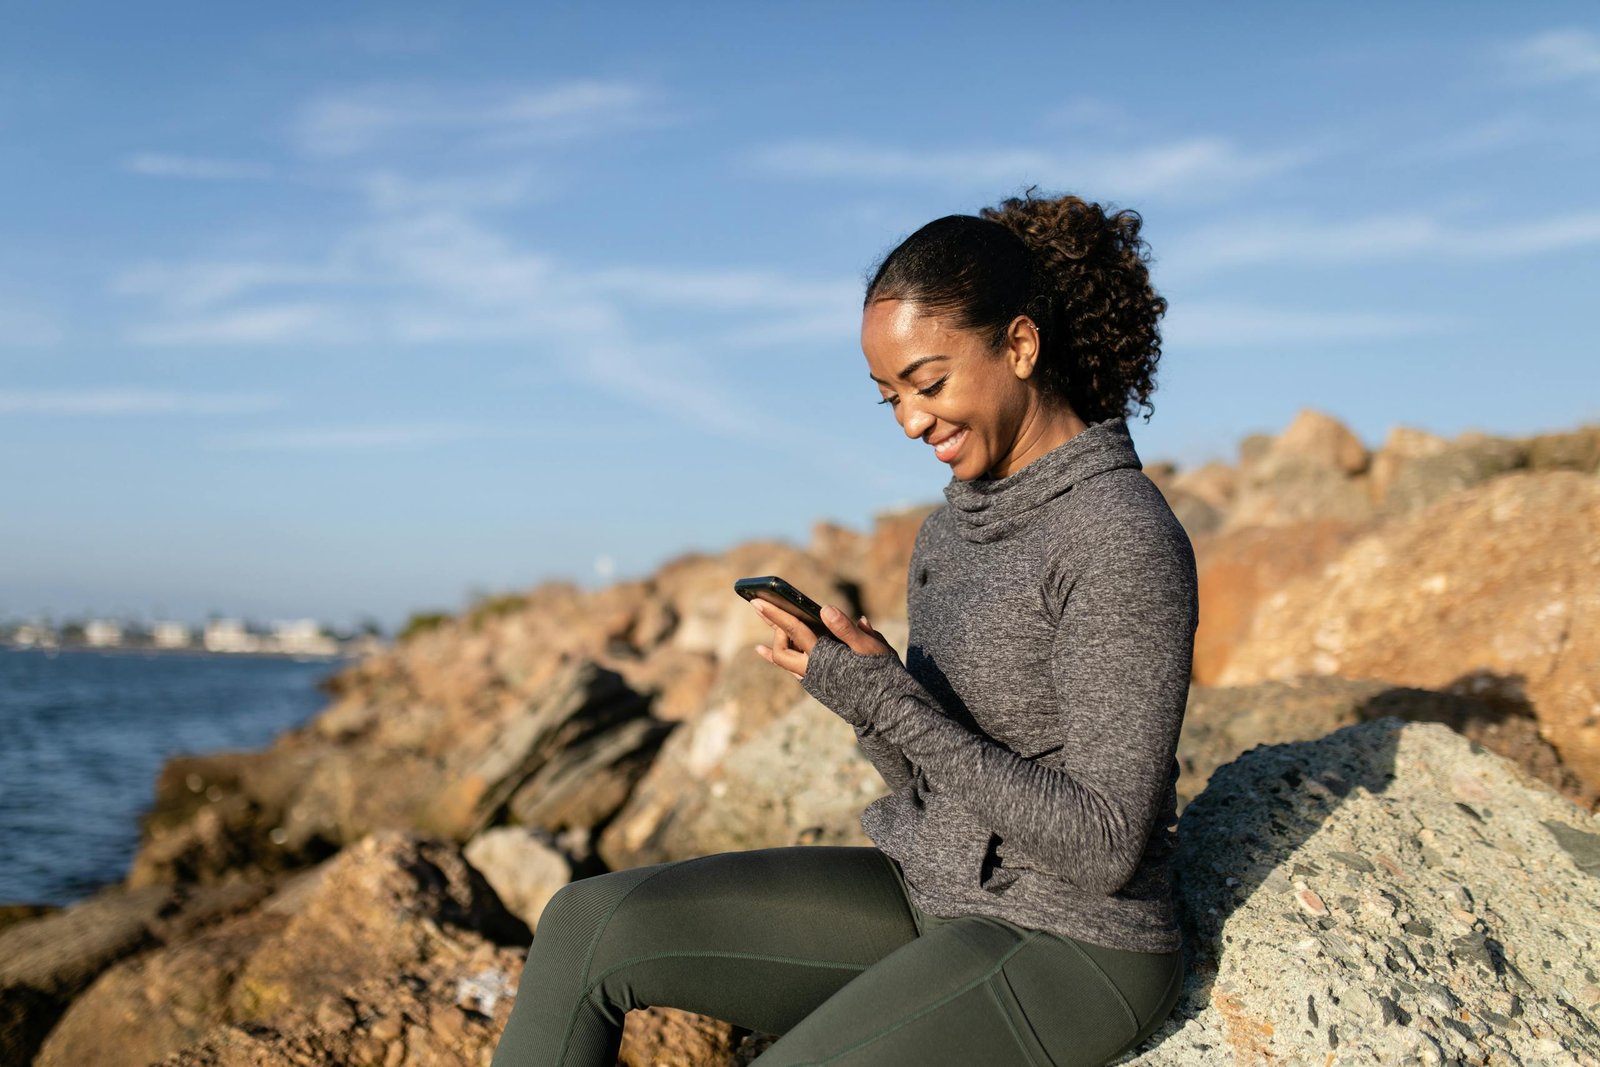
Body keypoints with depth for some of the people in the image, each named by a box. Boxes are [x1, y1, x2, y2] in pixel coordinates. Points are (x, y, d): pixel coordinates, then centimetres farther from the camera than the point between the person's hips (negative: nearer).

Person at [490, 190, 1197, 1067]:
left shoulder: (1124, 540, -19)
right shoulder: (955, 531, 7)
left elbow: (1107, 847, -21)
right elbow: (936, 782, 11)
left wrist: (887, 700, -24)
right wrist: (857, 686, -11)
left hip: (1068, 957, -8)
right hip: (939, 901, 8)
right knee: (591, 926, -5)